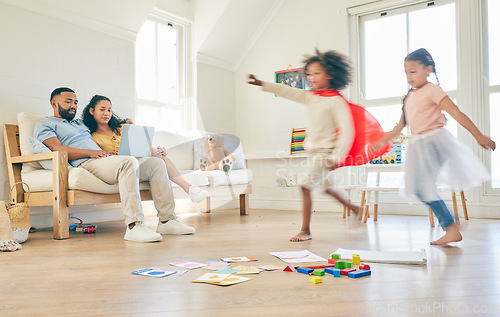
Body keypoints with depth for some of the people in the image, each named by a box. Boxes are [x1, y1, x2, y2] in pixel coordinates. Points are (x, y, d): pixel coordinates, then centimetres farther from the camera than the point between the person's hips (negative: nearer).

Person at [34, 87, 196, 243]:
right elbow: (58, 149, -6)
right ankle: (134, 226, -41)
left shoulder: (79, 123, 35)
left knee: (156, 163, -7)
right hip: (85, 165, -8)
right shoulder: (44, 125, 13)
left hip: (102, 160, 8)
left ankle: (167, 220, -11)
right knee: (129, 162, -36)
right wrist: (90, 152, -18)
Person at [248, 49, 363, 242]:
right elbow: (287, 92, 4)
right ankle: (354, 208, 44)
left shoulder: (336, 101, -14)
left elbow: (346, 131, -17)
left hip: (326, 152, -8)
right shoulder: (309, 97, 6)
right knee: (325, 186, 22)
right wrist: (261, 84, -3)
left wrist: (337, 156, -23)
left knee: (306, 185, -16)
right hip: (313, 151, 8)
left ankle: (305, 231, -6)